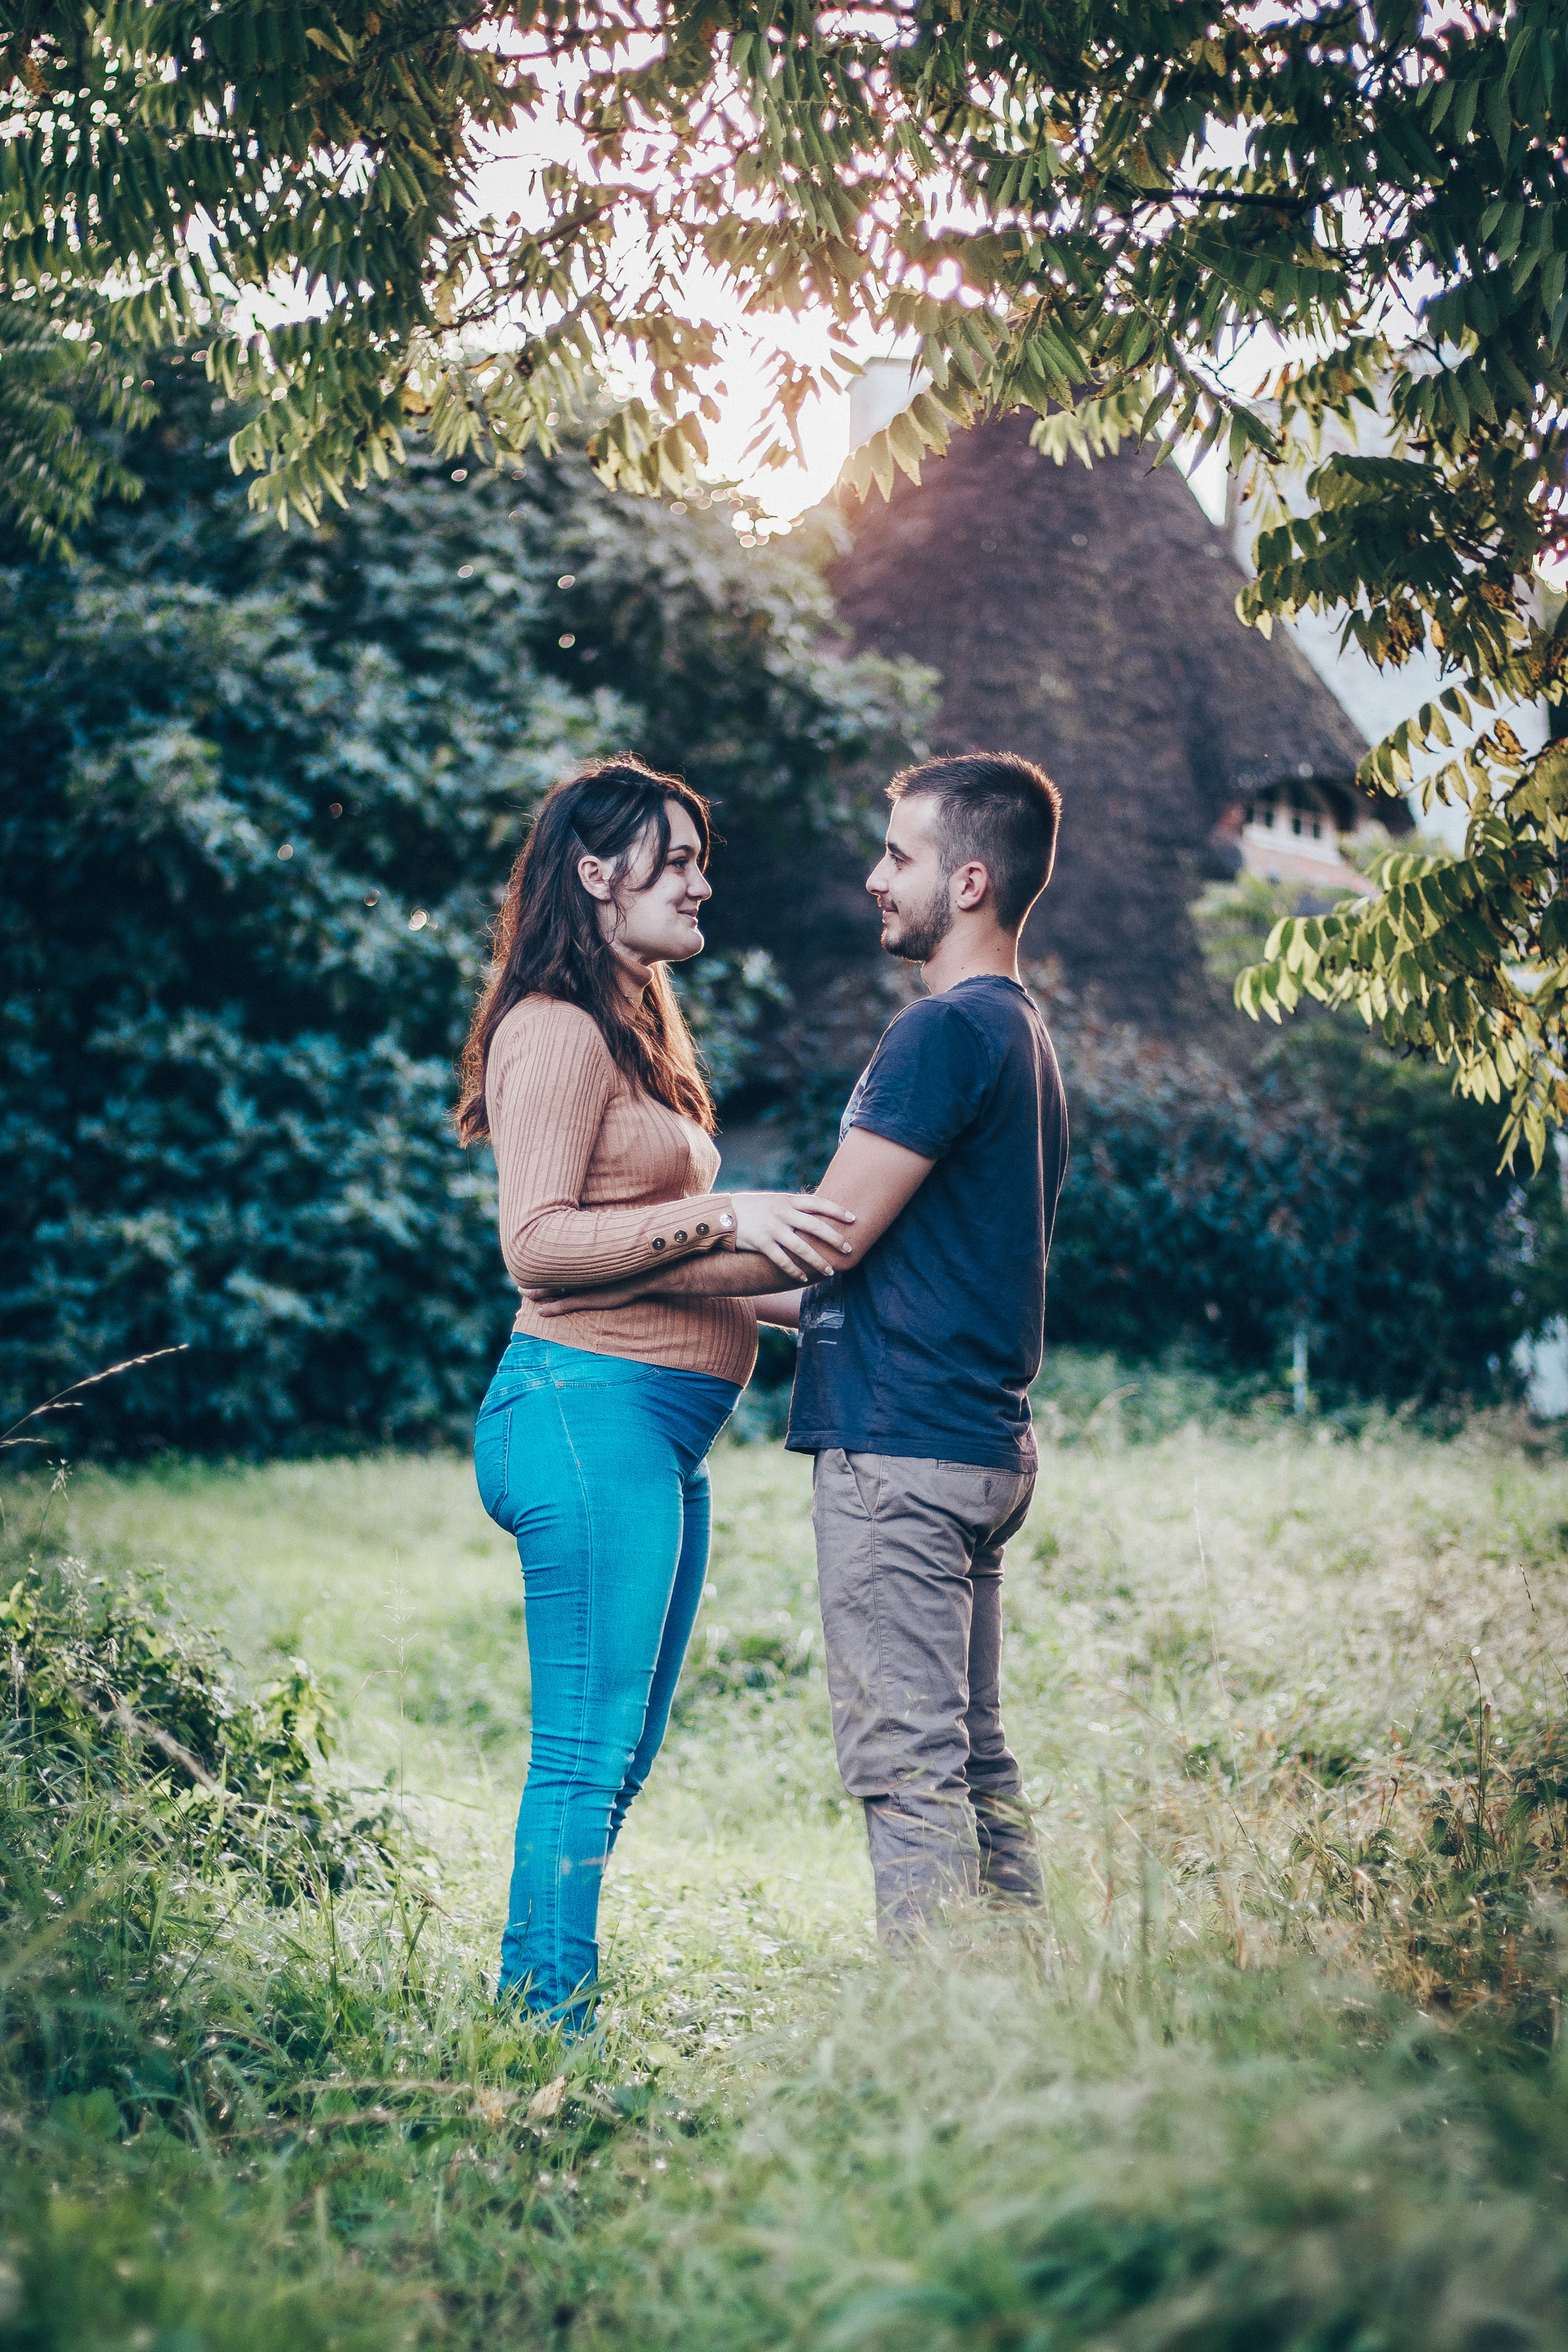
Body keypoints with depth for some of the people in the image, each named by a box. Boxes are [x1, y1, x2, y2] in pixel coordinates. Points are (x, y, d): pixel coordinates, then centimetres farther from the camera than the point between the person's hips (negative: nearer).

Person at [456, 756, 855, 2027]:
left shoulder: (636, 1030, 23)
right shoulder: (558, 1030, -8)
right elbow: (536, 1243, -17)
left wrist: (778, 1250, 17)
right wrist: (724, 1217, -19)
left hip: (658, 1426, 10)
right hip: (590, 1409, -10)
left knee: (617, 1753, 12)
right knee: (589, 1753, -8)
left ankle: (532, 2017, 19)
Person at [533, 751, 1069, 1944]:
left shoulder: (948, 1030, -13)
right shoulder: (1025, 1036, 19)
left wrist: (637, 1276, -5)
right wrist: (740, 1300, 23)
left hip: (900, 1445, -10)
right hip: (983, 1442, 10)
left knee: (906, 1759, -7)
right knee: (974, 1758, 13)